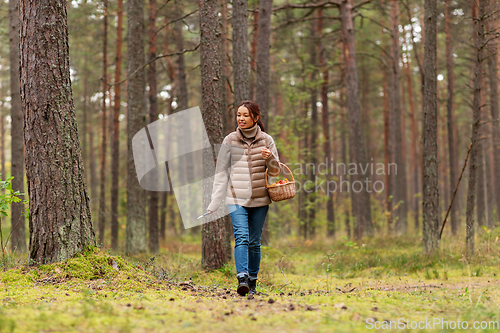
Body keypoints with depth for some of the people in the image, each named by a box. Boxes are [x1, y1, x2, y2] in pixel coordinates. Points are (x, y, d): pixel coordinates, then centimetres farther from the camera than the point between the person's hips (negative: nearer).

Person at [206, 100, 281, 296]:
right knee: (241, 237, -18)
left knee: (254, 242, 5)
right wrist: (215, 202, -1)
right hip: (237, 198, -1)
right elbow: (221, 172, 5)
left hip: (260, 199, 1)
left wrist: (270, 158, -14)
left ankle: (252, 281, 15)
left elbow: (276, 172, 8)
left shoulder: (266, 140, 4)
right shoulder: (230, 140, 3)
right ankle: (242, 279, -28)